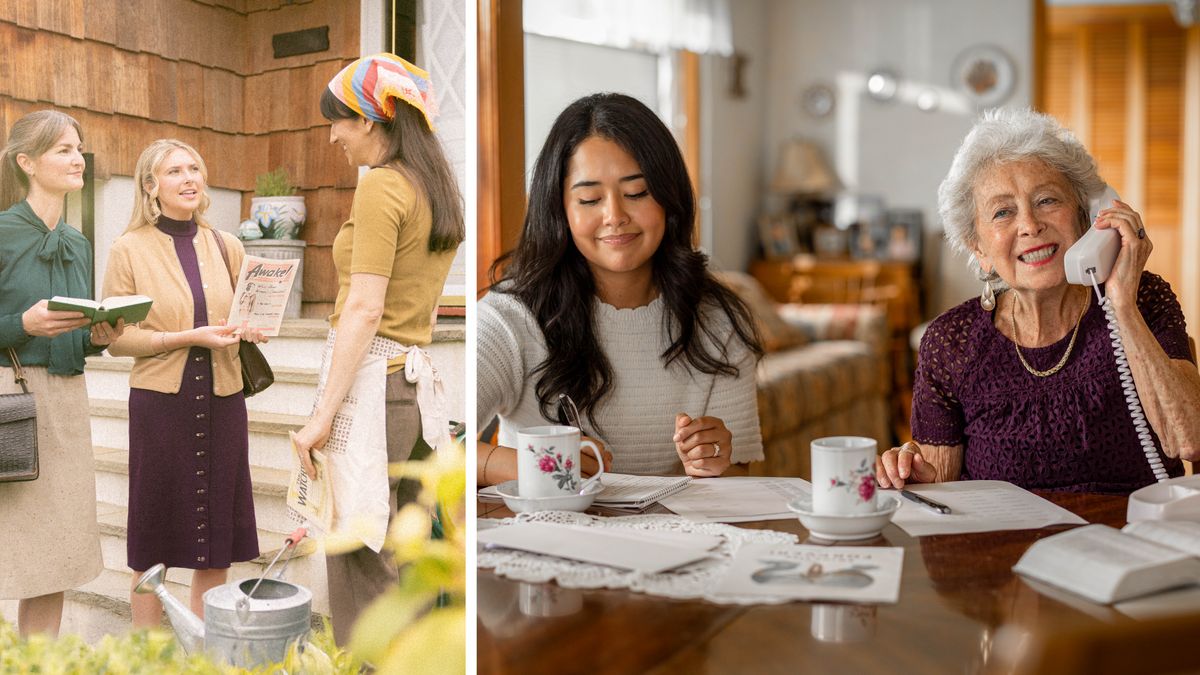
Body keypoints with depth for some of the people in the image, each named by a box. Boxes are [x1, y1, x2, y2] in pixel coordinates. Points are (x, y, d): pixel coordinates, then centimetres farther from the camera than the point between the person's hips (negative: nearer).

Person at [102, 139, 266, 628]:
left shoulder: (226, 246, 9)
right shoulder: (129, 249, -1)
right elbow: (115, 337, -4)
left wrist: (254, 327, -5)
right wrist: (186, 337, -16)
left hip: (222, 399, 3)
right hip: (159, 401, -3)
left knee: (217, 540, 8)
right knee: (153, 544, 5)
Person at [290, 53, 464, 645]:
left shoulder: (381, 184, -9)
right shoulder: (439, 187, 16)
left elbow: (364, 310, -17)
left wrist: (322, 415, -17)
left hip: (371, 382, -9)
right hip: (419, 383, 9)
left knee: (360, 568, -3)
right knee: (407, 564, 13)